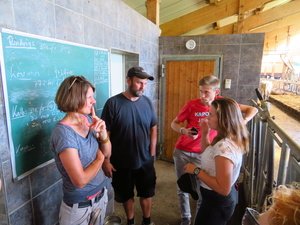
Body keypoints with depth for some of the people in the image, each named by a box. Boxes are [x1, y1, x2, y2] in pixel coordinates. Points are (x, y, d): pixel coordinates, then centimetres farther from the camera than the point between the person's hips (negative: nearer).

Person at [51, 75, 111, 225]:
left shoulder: (89, 120, -6)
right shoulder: (63, 133, -26)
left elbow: (107, 153, 1)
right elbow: (80, 180, -27)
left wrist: (103, 133, -16)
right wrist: (99, 158, -12)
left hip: (101, 194, 6)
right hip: (79, 205, -6)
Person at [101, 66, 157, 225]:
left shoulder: (147, 102, -4)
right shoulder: (113, 103, -15)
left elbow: (153, 128, 5)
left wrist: (152, 154, 3)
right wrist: (106, 161, -12)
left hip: (145, 161, 3)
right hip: (121, 163, -2)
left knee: (146, 193, 20)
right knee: (126, 195, 19)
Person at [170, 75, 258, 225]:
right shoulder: (192, 105, -10)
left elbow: (252, 110, 0)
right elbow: (174, 124, -1)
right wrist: (184, 131, -21)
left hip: (202, 154, 0)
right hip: (182, 152, 1)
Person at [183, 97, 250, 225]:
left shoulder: (224, 147, -33)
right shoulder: (228, 140, -3)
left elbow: (223, 189, -33)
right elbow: (209, 155, 12)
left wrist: (196, 170, -26)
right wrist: (205, 133, 0)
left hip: (217, 202, -9)